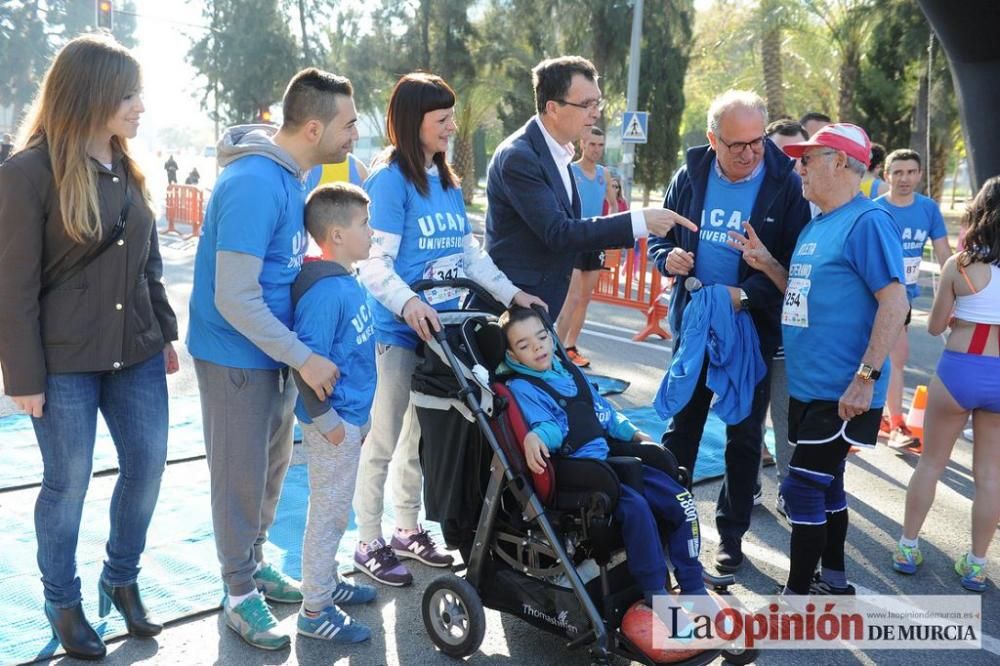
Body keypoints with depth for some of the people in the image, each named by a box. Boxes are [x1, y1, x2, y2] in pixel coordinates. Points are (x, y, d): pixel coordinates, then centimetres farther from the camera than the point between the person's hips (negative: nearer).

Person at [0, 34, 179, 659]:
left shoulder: (127, 168, 8)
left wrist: (165, 333, 13)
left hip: (135, 352, 6)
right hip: (66, 360, -6)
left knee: (147, 465, 10)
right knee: (68, 483, 5)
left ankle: (122, 580, 32)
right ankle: (63, 603, 26)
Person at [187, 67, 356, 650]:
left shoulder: (301, 172, 2)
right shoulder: (253, 184, -27)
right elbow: (234, 299, -26)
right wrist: (305, 358, -24)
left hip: (276, 346, 8)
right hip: (236, 355, -8)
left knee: (274, 464, 20)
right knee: (242, 474, 6)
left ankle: (255, 562, 39)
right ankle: (241, 594, 23)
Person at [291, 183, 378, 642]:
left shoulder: (345, 282, 5)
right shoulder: (325, 291, -24)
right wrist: (326, 420, -20)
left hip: (350, 417, 9)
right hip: (333, 423, -9)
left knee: (336, 510, 22)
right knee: (328, 513, 3)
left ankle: (327, 581, 39)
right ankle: (314, 610, 17)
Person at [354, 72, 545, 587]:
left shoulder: (446, 179, 11)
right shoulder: (390, 179, -12)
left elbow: (469, 250, 14)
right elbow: (376, 262, -19)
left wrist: (510, 292, 5)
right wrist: (409, 304, -35)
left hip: (440, 327, 8)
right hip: (398, 330, -8)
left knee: (423, 433, 17)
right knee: (383, 440, 3)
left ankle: (407, 529, 33)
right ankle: (369, 544, 17)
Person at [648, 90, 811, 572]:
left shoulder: (786, 185, -11)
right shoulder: (690, 176, -2)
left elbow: (797, 262, -11)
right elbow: (659, 238, 8)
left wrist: (748, 294, -25)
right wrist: (667, 257, -15)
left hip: (754, 330, -2)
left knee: (744, 436, 10)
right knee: (681, 427, 12)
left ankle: (731, 533, 24)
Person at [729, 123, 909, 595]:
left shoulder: (867, 221, -15)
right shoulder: (815, 226, 13)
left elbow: (895, 301, -20)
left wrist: (866, 377, -24)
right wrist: (765, 263, 4)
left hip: (840, 392, -9)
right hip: (808, 386, 9)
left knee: (802, 488, -6)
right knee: (825, 484, 19)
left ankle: (797, 594, 7)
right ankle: (833, 579, 33)